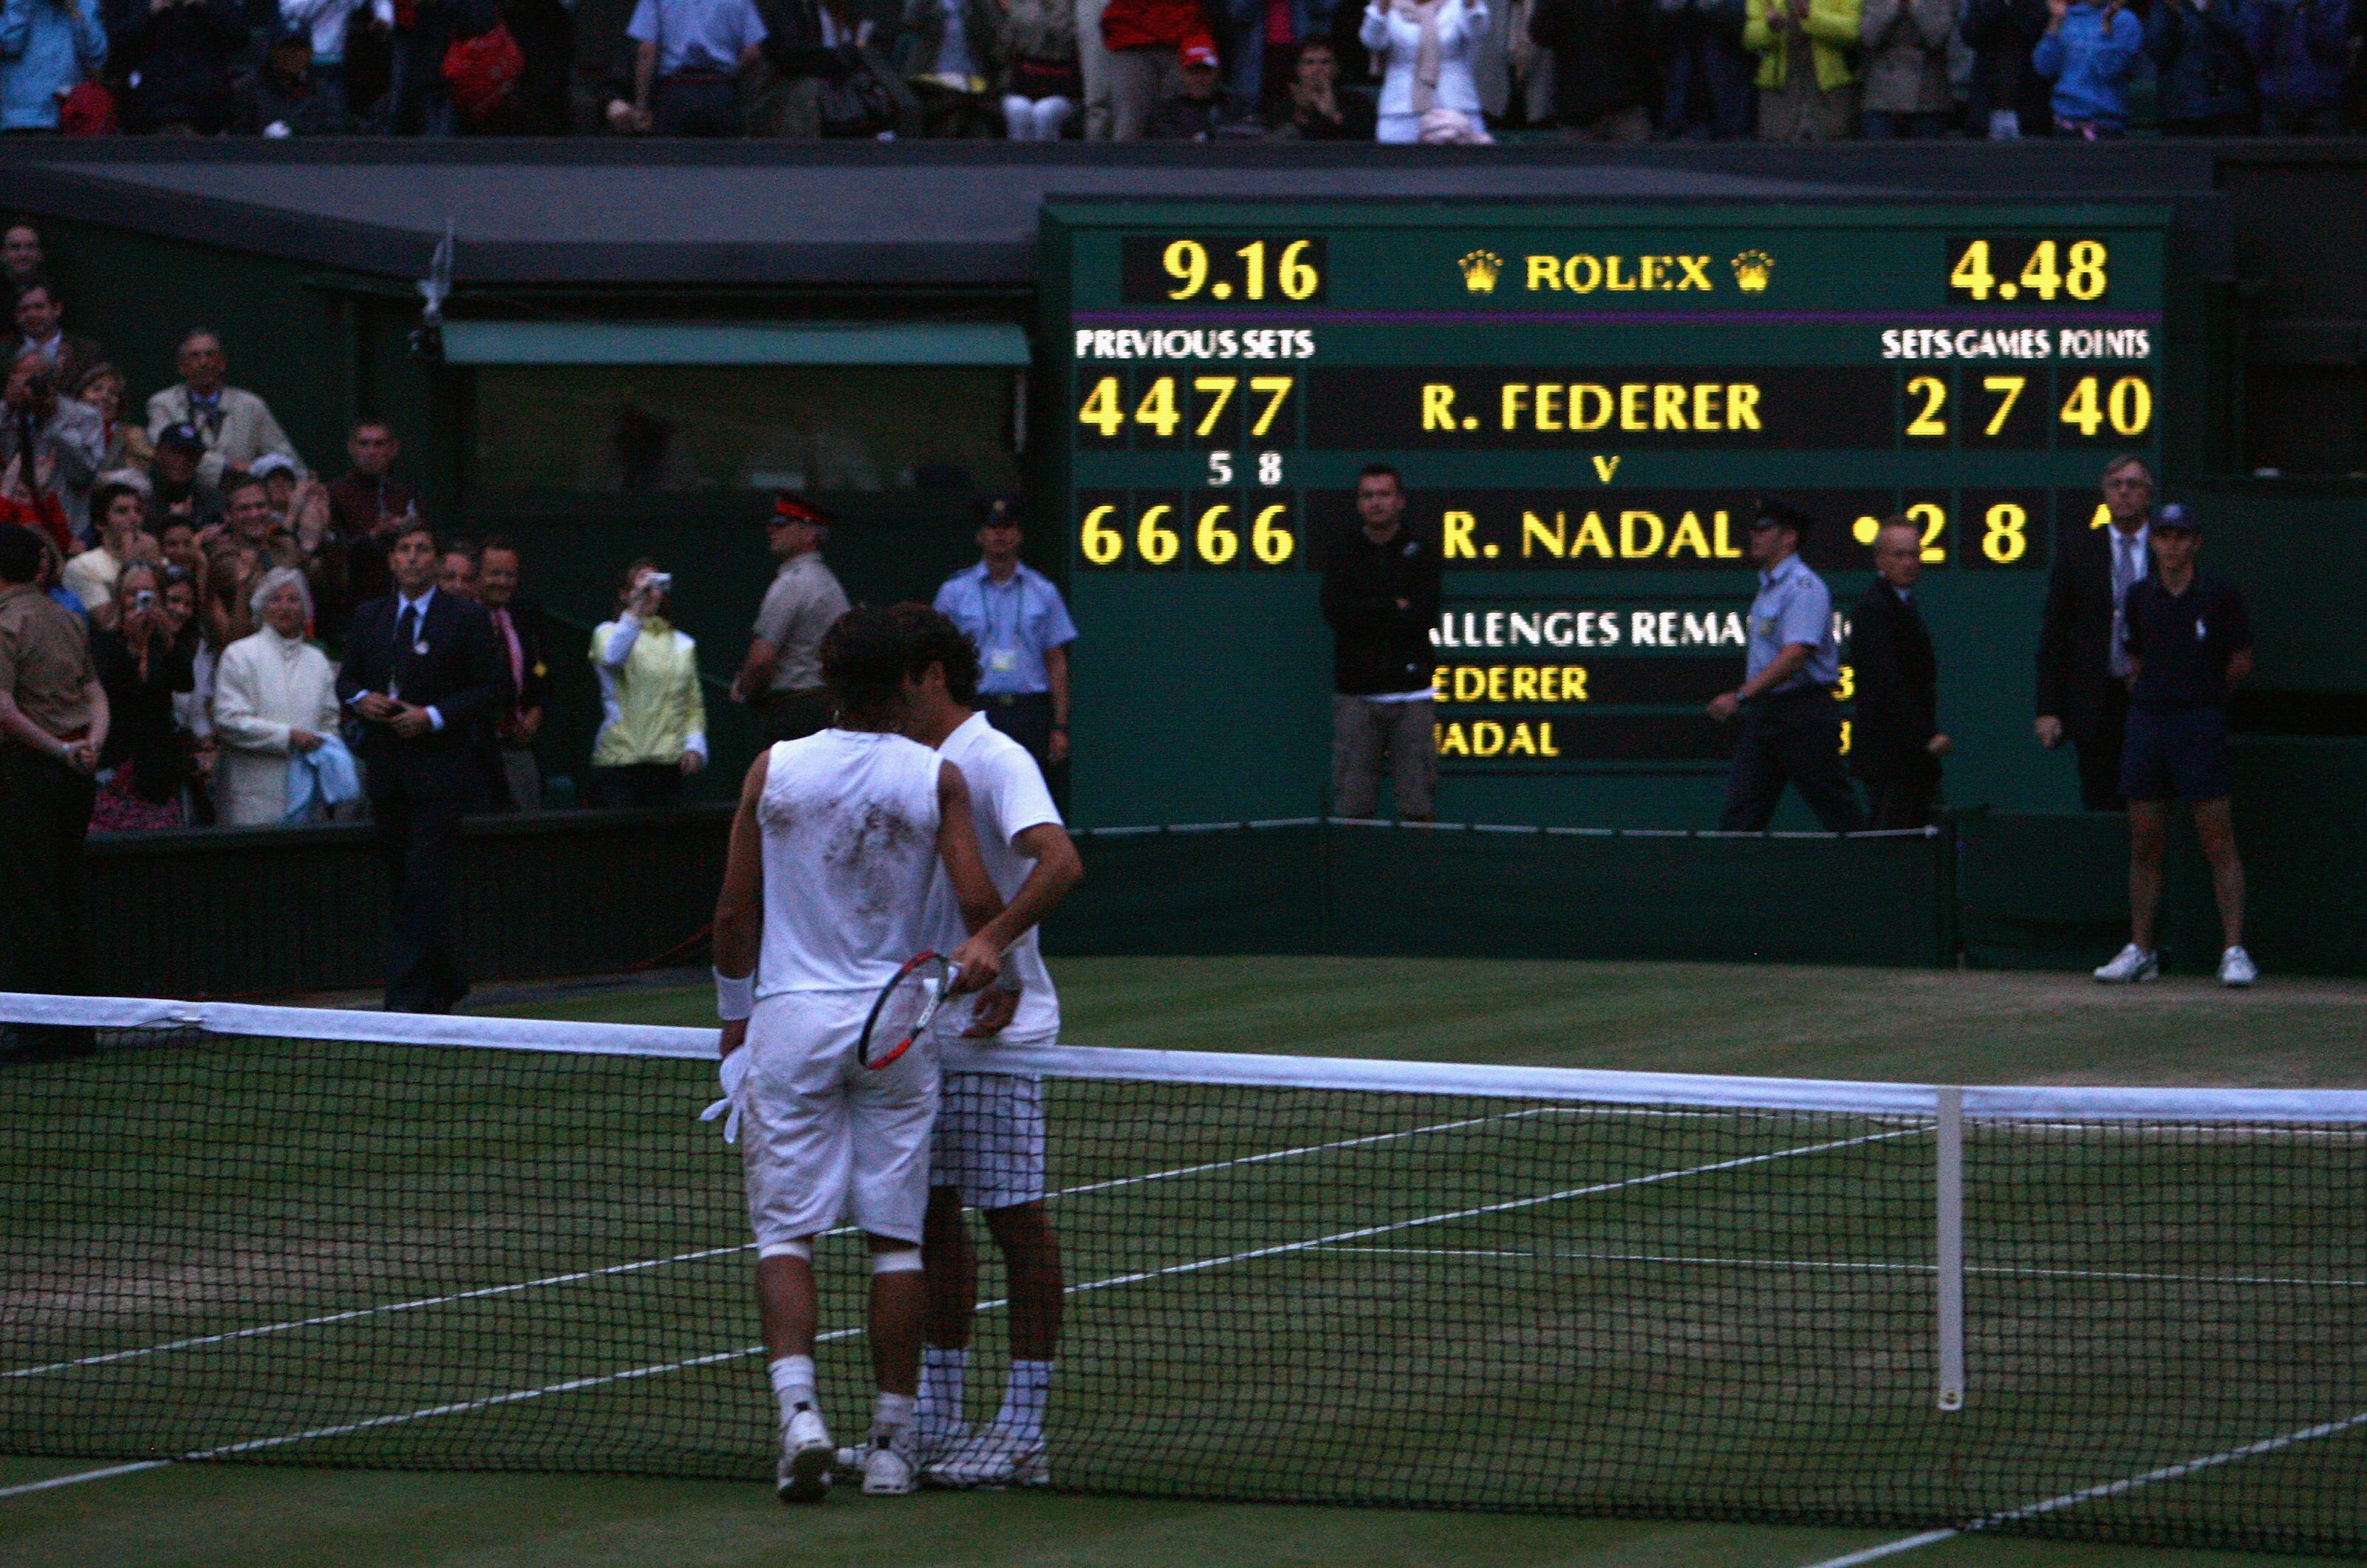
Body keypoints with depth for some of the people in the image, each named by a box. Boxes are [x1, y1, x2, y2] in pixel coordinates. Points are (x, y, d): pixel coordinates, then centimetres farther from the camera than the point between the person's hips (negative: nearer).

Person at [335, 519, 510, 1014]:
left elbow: (494, 689, -4)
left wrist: (433, 716, -14)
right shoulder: (369, 618, 13)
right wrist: (360, 699, -6)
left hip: (439, 771, -5)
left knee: (425, 886, -12)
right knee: (404, 886, 9)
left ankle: (409, 995, -14)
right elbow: (346, 680, 18)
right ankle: (445, 985, 24)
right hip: (387, 773, 5)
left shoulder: (466, 619, -2)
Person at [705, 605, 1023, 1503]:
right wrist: (987, 946, 15)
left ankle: (799, 1409, -21)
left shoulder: (774, 771, -2)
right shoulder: (936, 779, -3)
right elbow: (980, 906, -8)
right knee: (896, 1235, 6)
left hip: (789, 1020, 0)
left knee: (786, 1231, 0)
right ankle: (891, 1444, 6)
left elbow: (735, 913, 3)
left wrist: (734, 1016, 16)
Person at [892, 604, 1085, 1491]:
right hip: (919, 1030, 9)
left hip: (994, 1029, -9)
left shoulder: (993, 761, -13)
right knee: (932, 1218, 10)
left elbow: (1059, 863, -27)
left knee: (1015, 1219, -2)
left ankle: (1023, 1434, 1)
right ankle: (935, 1421, 17)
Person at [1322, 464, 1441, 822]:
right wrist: (1395, 607, -6)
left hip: (1410, 692, 0)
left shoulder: (1420, 553, 7)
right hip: (1356, 695, 0)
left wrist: (1365, 615, -7)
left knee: (1417, 807, -3)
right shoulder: (1341, 552, 10)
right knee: (1351, 807, -4)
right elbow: (1336, 612, -5)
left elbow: (1425, 615, -7)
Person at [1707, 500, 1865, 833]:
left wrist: (1740, 696, -30)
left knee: (1838, 813, -2)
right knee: (1738, 814, -1)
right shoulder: (1767, 586, 15)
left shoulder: (1803, 587, -15)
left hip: (1803, 715, -9)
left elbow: (1795, 656, -26)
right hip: (1764, 714, 9)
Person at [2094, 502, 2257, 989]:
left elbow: (2241, 662, 5)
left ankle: (2234, 951, -7)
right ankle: (2140, 952, 11)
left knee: (2219, 844, -7)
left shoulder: (2219, 593, -2)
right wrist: (2155, 695, 13)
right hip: (2147, 721, 4)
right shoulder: (2140, 596, 9)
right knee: (2144, 844, 6)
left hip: (2201, 724, -4)